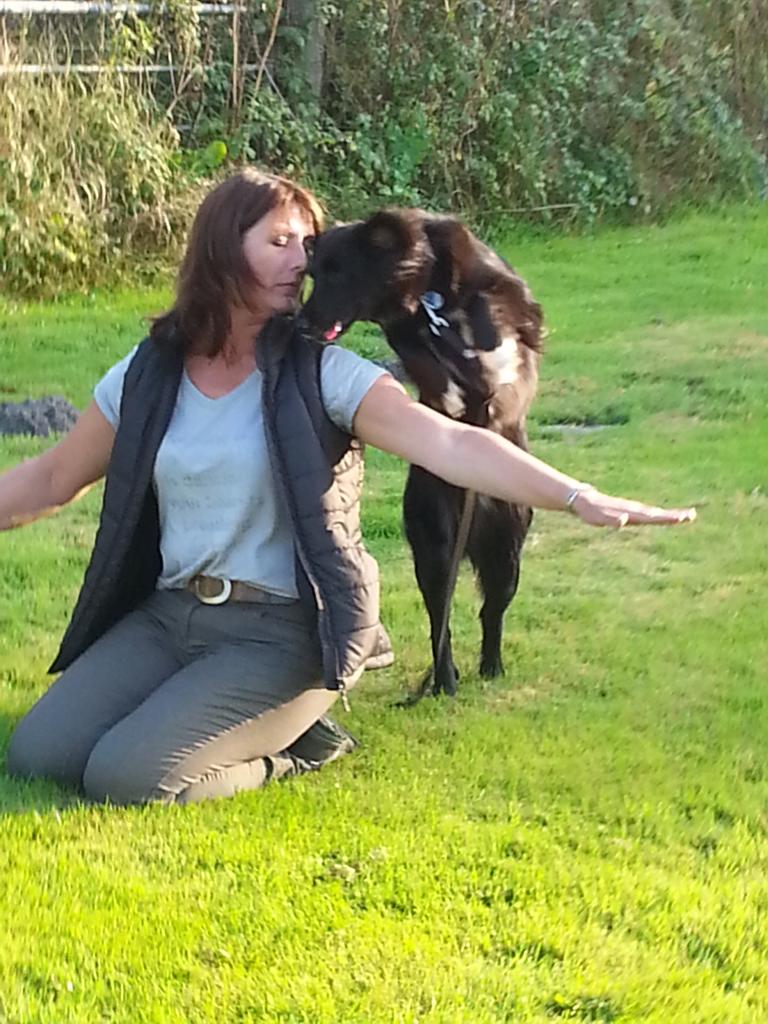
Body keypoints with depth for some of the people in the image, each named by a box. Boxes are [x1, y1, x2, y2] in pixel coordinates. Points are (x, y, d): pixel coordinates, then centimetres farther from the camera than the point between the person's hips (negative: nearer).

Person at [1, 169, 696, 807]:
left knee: (125, 778, -21)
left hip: (280, 635, -5)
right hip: (164, 615, 5)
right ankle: (247, 726, 13)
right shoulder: (148, 374, 3)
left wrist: (580, 498, -37)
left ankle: (286, 746, 7)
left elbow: (451, 444, -23)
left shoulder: (322, 375, -10)